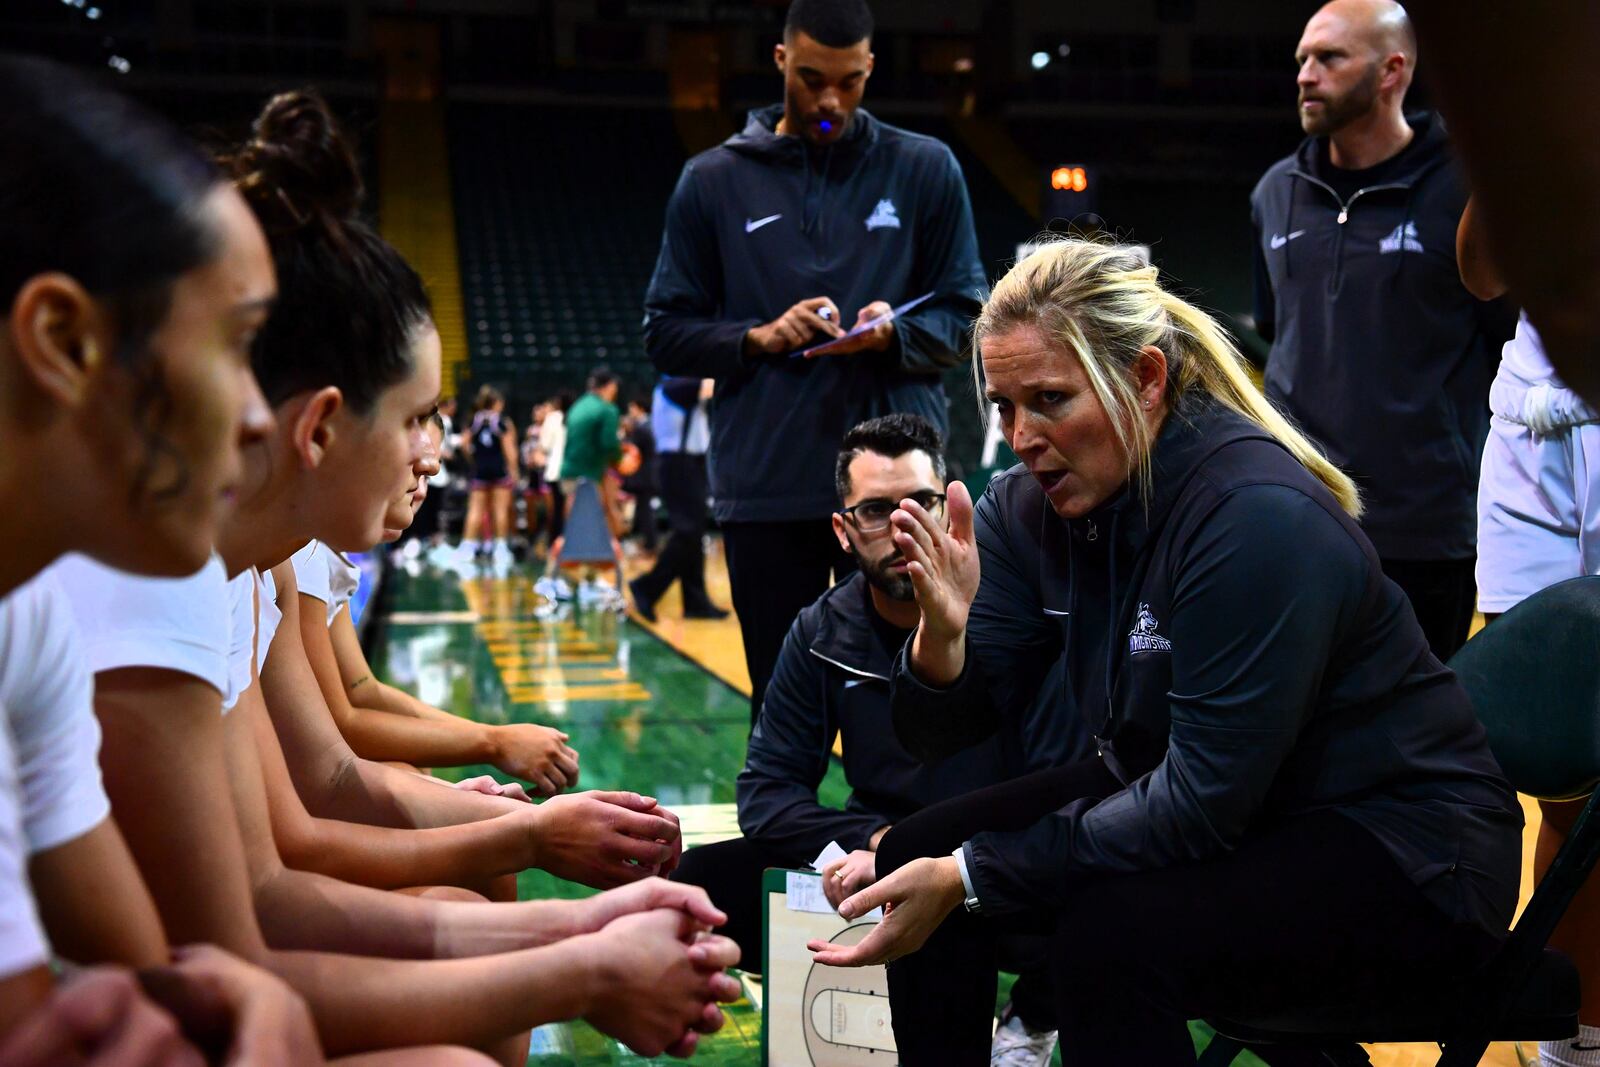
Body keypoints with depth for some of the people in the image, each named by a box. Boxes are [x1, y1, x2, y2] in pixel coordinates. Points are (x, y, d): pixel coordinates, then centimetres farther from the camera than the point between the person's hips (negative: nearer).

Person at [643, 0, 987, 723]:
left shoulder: (926, 170, 8)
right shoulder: (713, 181, 7)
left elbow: (966, 314, 8)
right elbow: (665, 332, 7)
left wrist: (895, 334, -13)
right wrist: (759, 338, -11)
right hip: (764, 492, 0)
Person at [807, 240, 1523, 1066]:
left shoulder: (1259, 515, -27)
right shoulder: (1030, 504, -5)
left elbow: (1204, 802, -28)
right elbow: (942, 735, -7)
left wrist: (968, 877, -27)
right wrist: (942, 638, -30)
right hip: (1191, 795, 8)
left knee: (1113, 933, -32)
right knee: (918, 855, -4)